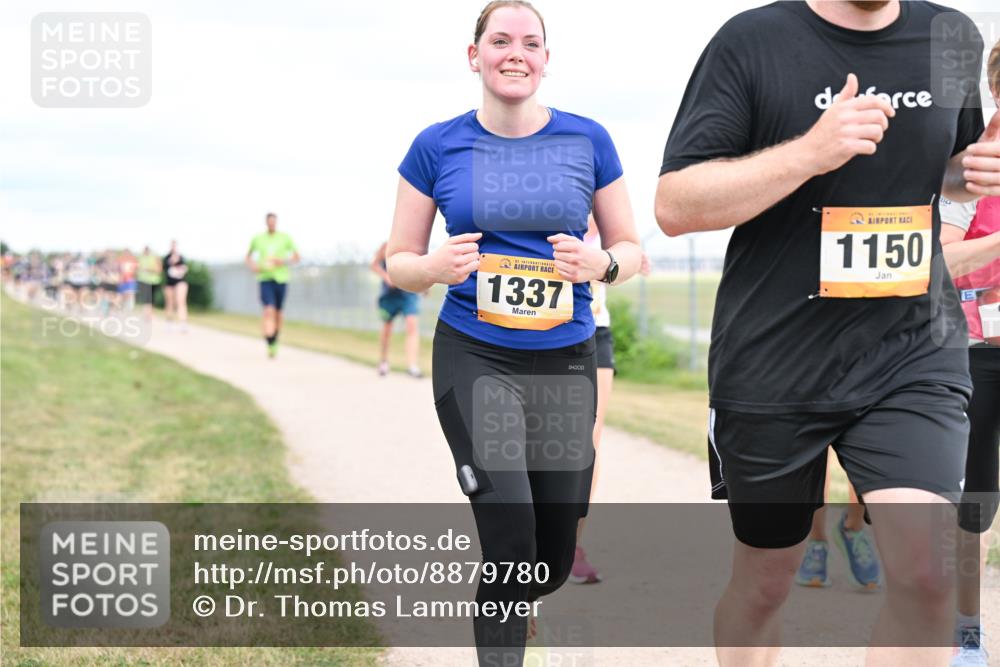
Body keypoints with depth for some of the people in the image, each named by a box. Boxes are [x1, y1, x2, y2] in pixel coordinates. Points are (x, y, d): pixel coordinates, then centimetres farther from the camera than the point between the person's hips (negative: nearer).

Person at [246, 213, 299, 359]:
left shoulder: (285, 238, 1)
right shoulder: (258, 238, 4)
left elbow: (296, 257, 5)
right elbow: (249, 256, 19)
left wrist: (284, 262, -14)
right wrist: (253, 266, -2)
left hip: (281, 279, 1)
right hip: (265, 279, -1)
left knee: (278, 313, 11)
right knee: (269, 311, -19)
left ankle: (275, 342, 33)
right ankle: (269, 344, -19)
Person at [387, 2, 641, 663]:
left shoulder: (588, 141, 2)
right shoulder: (438, 147, 0)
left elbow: (631, 249, 8)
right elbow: (399, 262, 5)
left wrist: (599, 262, -15)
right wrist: (438, 266, -18)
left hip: (565, 358, 2)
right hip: (474, 356, -2)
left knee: (554, 559, 10)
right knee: (510, 537, -17)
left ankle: (506, 603, 45)